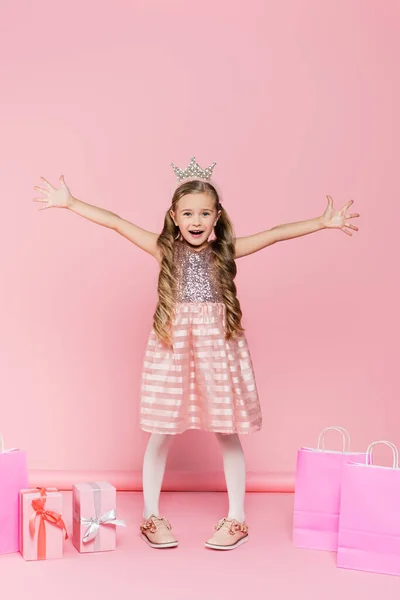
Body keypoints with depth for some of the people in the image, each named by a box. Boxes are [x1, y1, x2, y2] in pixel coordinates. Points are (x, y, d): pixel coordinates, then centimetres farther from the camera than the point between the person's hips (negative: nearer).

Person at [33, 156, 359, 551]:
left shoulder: (226, 251, 1)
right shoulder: (165, 250, -1)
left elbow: (276, 233, -5)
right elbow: (116, 223, -5)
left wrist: (323, 223, -10)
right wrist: (70, 203, -10)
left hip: (218, 345, 1)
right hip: (172, 346, 0)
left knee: (228, 434, 7)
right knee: (162, 433, 6)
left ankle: (236, 519, 20)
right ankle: (150, 516, 22)